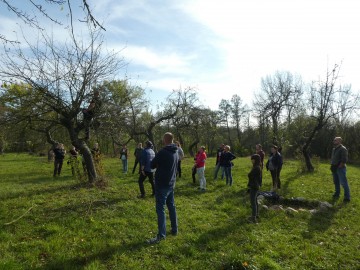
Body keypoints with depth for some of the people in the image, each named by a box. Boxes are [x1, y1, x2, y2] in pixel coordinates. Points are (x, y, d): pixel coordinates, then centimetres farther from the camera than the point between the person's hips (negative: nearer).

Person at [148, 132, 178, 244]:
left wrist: (157, 162, 9)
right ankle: (174, 229, 26)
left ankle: (161, 235, -3)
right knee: (171, 206, 17)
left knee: (160, 209, -4)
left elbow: (152, 165, -11)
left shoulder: (162, 152, -20)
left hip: (162, 184, -8)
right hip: (171, 184, 8)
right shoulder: (176, 152, 5)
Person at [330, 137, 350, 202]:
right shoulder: (334, 149, 13)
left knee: (343, 183, -7)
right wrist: (332, 165, 12)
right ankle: (337, 194, 28)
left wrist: (339, 166, -16)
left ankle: (347, 197, -1)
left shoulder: (343, 149, -13)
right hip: (334, 168, 9)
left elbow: (344, 160, -19)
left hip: (340, 168, -8)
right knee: (336, 182, 16)